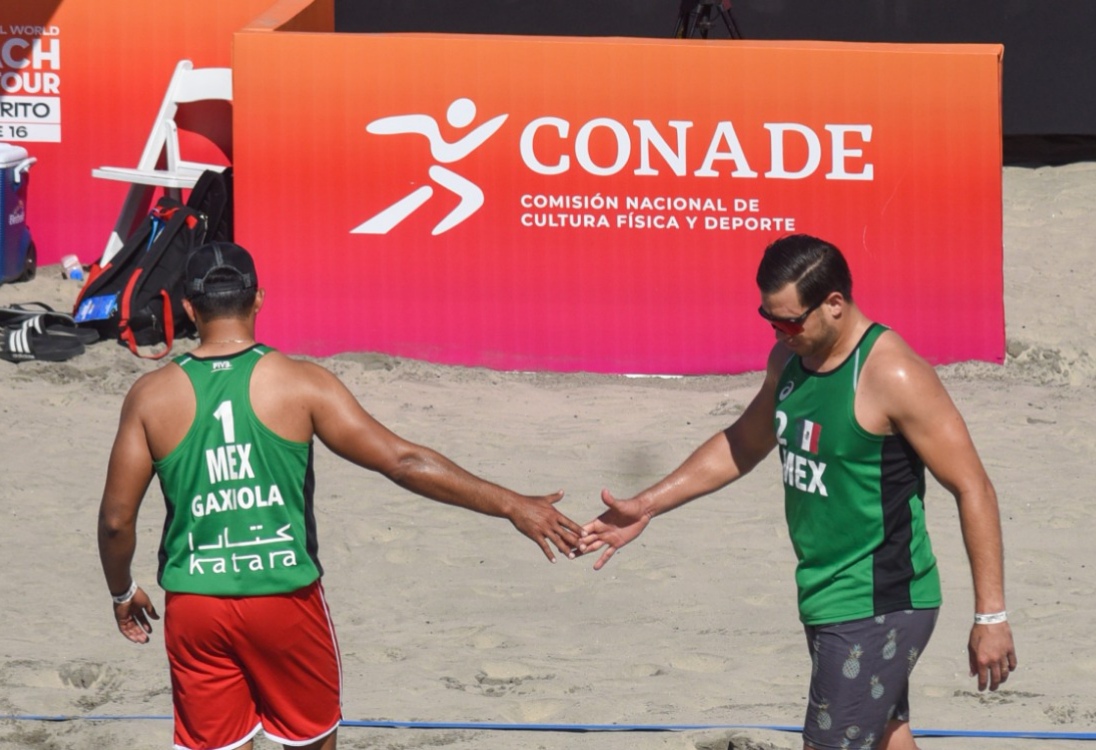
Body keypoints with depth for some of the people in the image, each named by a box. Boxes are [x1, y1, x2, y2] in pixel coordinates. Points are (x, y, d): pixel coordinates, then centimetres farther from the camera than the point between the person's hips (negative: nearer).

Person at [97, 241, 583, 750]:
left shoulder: (151, 397, -4)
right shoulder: (300, 384, -9)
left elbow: (117, 519, -1)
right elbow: (402, 462, -11)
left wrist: (122, 592, 19)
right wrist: (512, 506, -7)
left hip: (194, 607, 1)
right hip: (284, 595, -1)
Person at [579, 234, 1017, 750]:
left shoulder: (890, 375, -20)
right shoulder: (790, 359, 5)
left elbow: (972, 489, -18)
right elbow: (743, 444, 23)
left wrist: (990, 615, -18)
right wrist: (646, 507, 18)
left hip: (877, 610, -9)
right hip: (826, 602, 9)